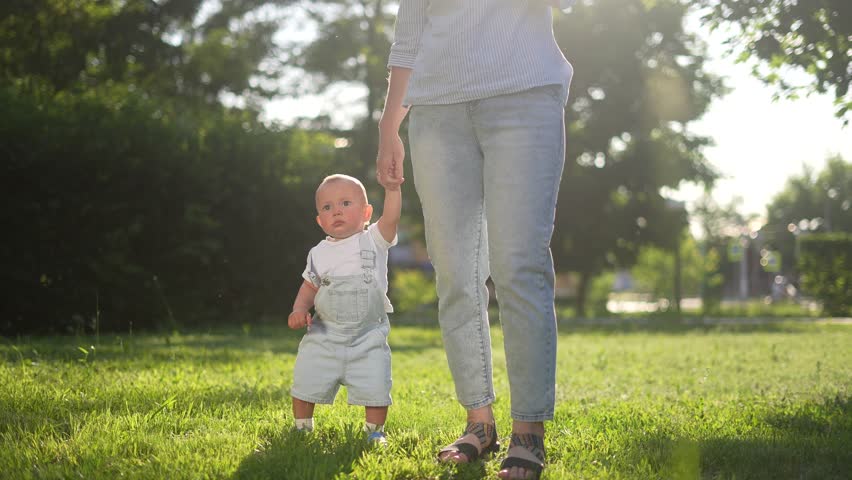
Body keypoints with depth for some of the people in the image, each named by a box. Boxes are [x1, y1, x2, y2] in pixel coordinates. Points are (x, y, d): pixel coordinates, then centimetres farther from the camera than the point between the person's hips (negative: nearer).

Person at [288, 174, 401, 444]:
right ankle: (302, 427, 28)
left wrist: (392, 187, -31)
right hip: (324, 336, 2)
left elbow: (390, 218, -19)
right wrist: (299, 310, -7)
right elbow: (309, 287, 11)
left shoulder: (373, 241, -3)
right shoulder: (319, 253, 5)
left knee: (375, 389, -6)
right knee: (305, 386, 6)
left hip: (368, 338, -2)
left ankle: (375, 431, 16)